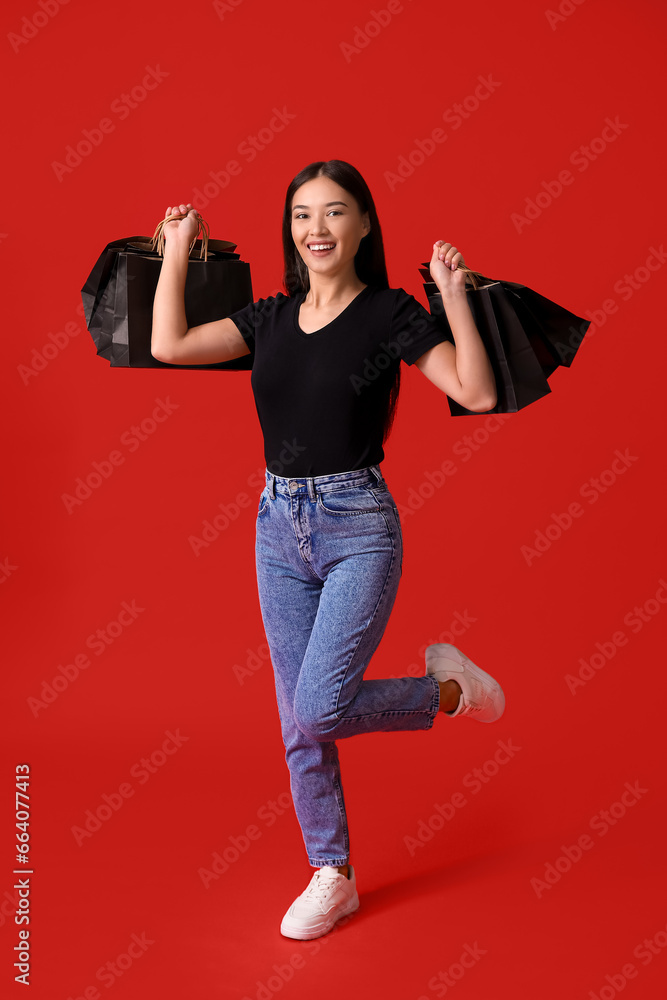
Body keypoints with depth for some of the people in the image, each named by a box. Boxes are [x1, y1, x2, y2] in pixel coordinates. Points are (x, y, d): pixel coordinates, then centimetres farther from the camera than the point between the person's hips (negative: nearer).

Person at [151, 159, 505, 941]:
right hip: (279, 526, 5)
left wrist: (454, 294, -20)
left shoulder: (390, 312, -5)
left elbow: (478, 394, -15)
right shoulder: (270, 316, 8)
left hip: (358, 529, -5)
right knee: (296, 723, 9)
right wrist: (177, 249, 4)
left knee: (319, 711, -14)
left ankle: (448, 686, 14)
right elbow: (169, 345, -3)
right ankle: (332, 877, 26)